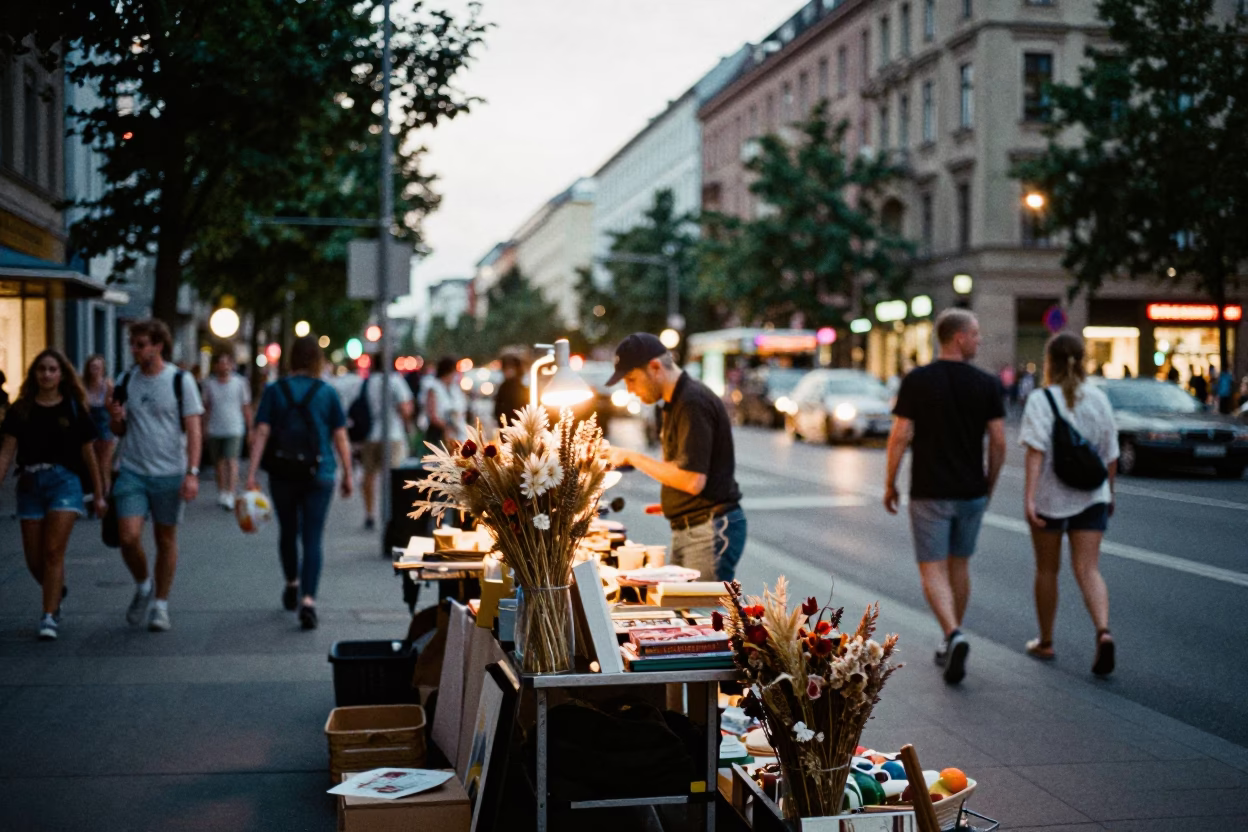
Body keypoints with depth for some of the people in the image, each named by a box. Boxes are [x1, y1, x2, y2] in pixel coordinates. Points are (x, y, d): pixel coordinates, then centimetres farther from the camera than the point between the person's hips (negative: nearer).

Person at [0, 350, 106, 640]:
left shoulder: (73, 408, 4)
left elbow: (88, 453, 8)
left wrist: (99, 494, 8)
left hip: (64, 481, -2)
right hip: (29, 483, 2)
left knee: (53, 551, -11)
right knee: (34, 559, 5)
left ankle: (49, 617, -4)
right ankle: (57, 591, 36)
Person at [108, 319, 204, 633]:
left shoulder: (180, 380, -4)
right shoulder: (127, 381, 6)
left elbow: (193, 429, -7)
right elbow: (119, 430, 14)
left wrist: (192, 472, -16)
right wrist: (115, 418, -10)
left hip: (169, 474, -2)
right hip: (132, 471, 3)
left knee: (166, 539, 6)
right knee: (128, 537, -9)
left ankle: (160, 604, 19)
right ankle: (142, 586, 19)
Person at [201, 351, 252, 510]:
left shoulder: (240, 382, 0)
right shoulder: (209, 383, 4)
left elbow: (246, 407, 6)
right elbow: (206, 407, 11)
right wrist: (204, 427, 9)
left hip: (234, 430, -2)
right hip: (214, 430, 2)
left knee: (231, 461, -15)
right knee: (218, 463, 10)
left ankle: (230, 496, -20)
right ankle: (221, 493, 26)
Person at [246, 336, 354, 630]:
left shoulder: (274, 391, -1)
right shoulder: (328, 393, -2)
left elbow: (261, 434, -7)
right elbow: (340, 437, -1)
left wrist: (251, 473, -8)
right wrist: (347, 474, 7)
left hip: (283, 473, 2)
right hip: (319, 474, -1)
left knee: (288, 531, 20)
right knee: (313, 537, -2)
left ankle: (291, 585, 39)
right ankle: (308, 599, -16)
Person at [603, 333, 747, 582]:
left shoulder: (693, 403, -17)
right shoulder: (677, 401, 16)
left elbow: (693, 481, -22)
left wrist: (633, 457, -15)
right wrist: (669, 503, 14)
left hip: (711, 532, -10)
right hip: (686, 531, 10)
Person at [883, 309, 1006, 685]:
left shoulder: (916, 381, -6)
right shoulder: (986, 384, -2)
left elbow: (900, 436, -9)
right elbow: (998, 442, -3)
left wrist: (890, 484, 2)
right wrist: (989, 486, 12)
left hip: (929, 493, -2)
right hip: (971, 492, 2)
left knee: (933, 570, 0)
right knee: (959, 566, 16)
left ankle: (953, 635, -20)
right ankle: (951, 641, 26)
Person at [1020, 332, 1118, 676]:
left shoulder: (1041, 402, -10)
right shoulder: (1098, 400, 3)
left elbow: (1036, 451, -20)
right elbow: (1110, 454, 7)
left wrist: (1029, 496, -24)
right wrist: (1109, 492, 20)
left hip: (1050, 497, -3)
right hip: (1091, 497, 3)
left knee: (1047, 570, 13)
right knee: (1088, 570, 1)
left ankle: (1045, 642, 25)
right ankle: (1103, 631, -22)